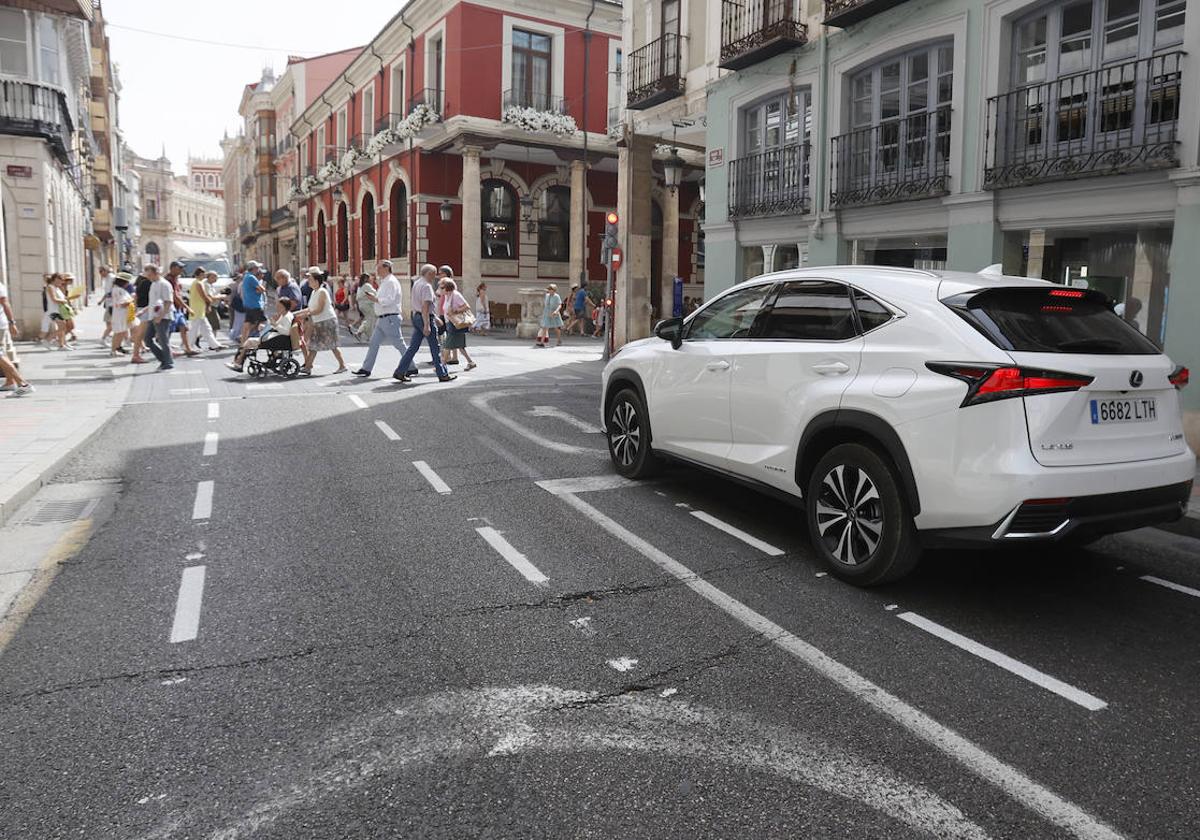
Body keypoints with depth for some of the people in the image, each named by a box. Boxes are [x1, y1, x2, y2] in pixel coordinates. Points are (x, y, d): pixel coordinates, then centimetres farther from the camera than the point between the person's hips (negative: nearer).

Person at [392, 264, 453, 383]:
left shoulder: (416, 283, 14)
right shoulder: (426, 286, -16)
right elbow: (425, 306, -23)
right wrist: (427, 325, -26)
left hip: (416, 316, 9)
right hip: (425, 318, -9)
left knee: (413, 347, 9)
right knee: (435, 348, 0)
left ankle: (400, 372, 6)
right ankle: (442, 375, 7)